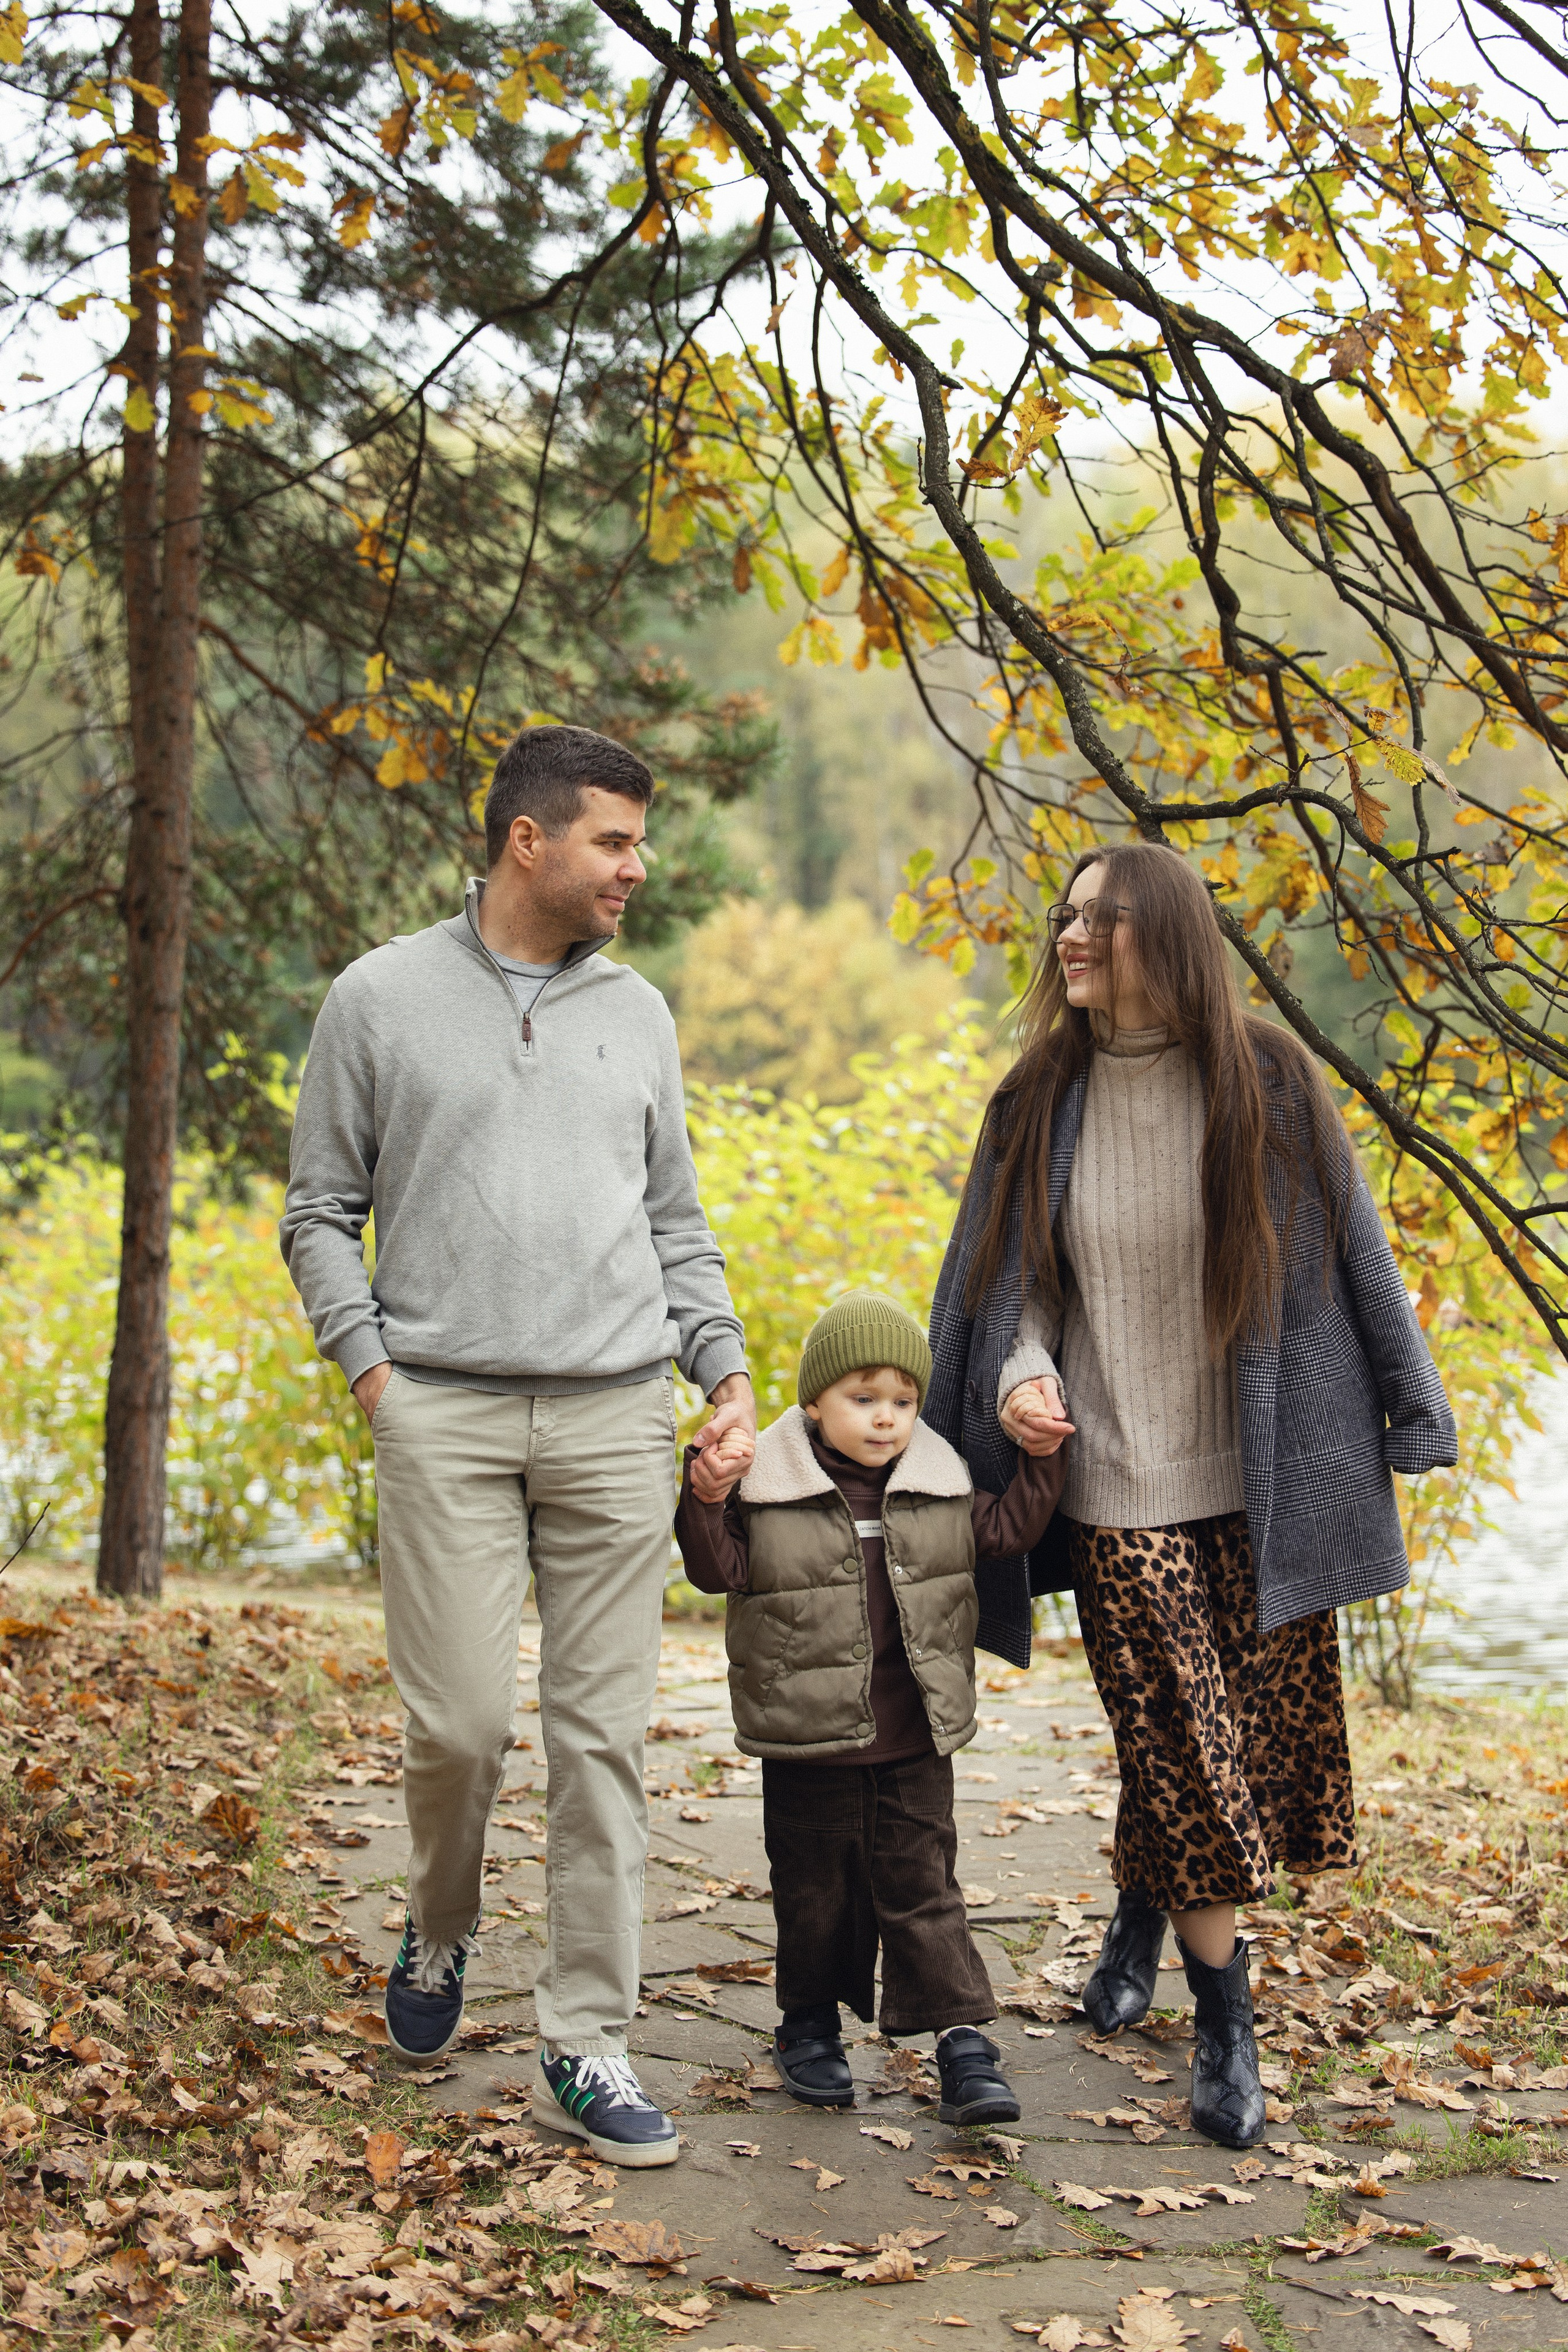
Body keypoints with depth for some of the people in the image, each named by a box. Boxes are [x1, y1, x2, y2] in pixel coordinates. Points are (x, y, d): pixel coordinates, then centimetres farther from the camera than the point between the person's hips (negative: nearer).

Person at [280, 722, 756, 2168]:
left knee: (605, 1733, 1)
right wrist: (368, 1362, -4)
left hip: (617, 1412, 3)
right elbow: (321, 1214, 9)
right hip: (446, 1411, -3)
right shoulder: (385, 998, 5)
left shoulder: (637, 1012, 14)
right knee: (463, 1719, -7)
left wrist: (727, 1371, 7)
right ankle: (441, 1931, 25)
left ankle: (588, 2047, 9)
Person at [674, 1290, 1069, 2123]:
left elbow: (1006, 1530, 14)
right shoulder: (767, 1487, -7)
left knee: (922, 1887, 3)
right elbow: (719, 1570, -6)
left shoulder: (939, 1485, 3)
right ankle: (809, 2026, 29)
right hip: (807, 1741, -2)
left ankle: (962, 2040, 2)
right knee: (815, 1890, 12)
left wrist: (1041, 1462, 4)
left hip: (915, 1742, 2)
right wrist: (705, 1501, -22)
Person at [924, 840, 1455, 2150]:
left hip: (1260, 1489, 0)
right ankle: (1226, 2027, 13)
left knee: (1248, 1735, 10)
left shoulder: (1265, 1085, -5)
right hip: (1123, 1487, 0)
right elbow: (1020, 1281, 7)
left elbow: (1346, 1259, 2)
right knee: (1185, 1752, -1)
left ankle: (1141, 1921, 39)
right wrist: (1024, 1372, -13)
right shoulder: (1043, 1103, 0)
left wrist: (1406, 1416, 5)